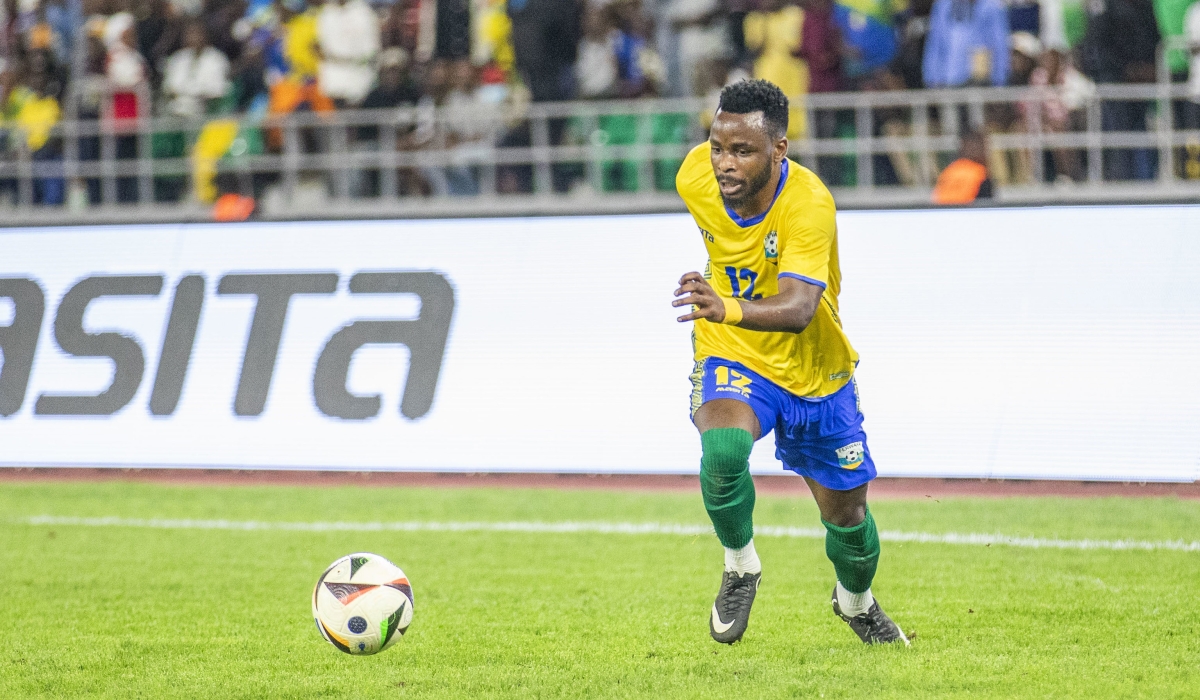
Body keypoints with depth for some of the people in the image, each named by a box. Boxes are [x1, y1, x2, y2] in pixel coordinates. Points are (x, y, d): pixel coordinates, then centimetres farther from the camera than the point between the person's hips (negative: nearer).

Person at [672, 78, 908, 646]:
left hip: (814, 371, -1)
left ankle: (856, 600, 47)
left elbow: (798, 309, -45)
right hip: (732, 362, 1)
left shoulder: (809, 205, -31)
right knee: (723, 448, -33)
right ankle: (740, 567, -6)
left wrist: (729, 308, -63)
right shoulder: (696, 177, -16)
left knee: (846, 515, 12)